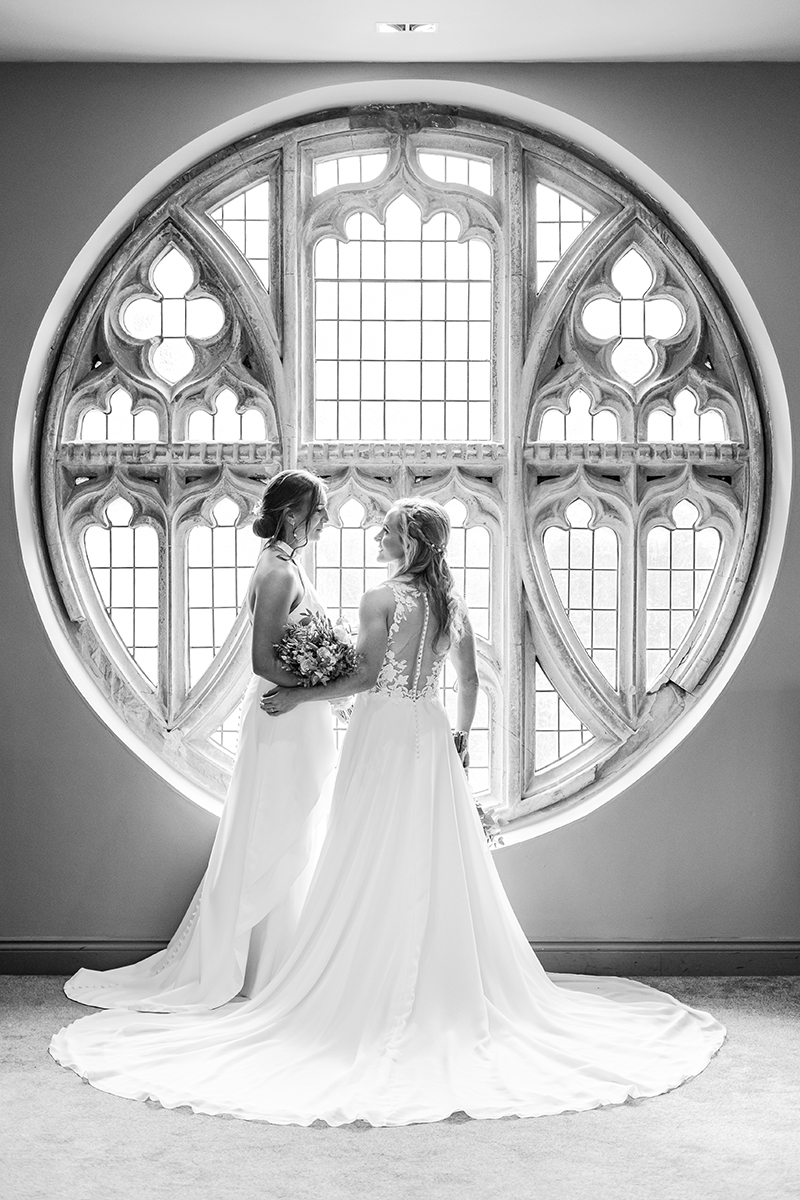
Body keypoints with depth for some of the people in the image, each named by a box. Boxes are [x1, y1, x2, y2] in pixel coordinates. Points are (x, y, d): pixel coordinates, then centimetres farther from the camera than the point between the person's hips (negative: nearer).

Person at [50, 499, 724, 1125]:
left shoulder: (382, 598, -11)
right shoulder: (453, 605, 7)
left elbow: (366, 677, -14)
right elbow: (469, 682, 13)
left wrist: (299, 696, -5)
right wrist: (459, 737, 26)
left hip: (383, 736, -6)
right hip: (431, 739, 6)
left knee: (375, 870, 0)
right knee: (441, 866, 10)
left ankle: (374, 997, 2)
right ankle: (452, 992, 13)